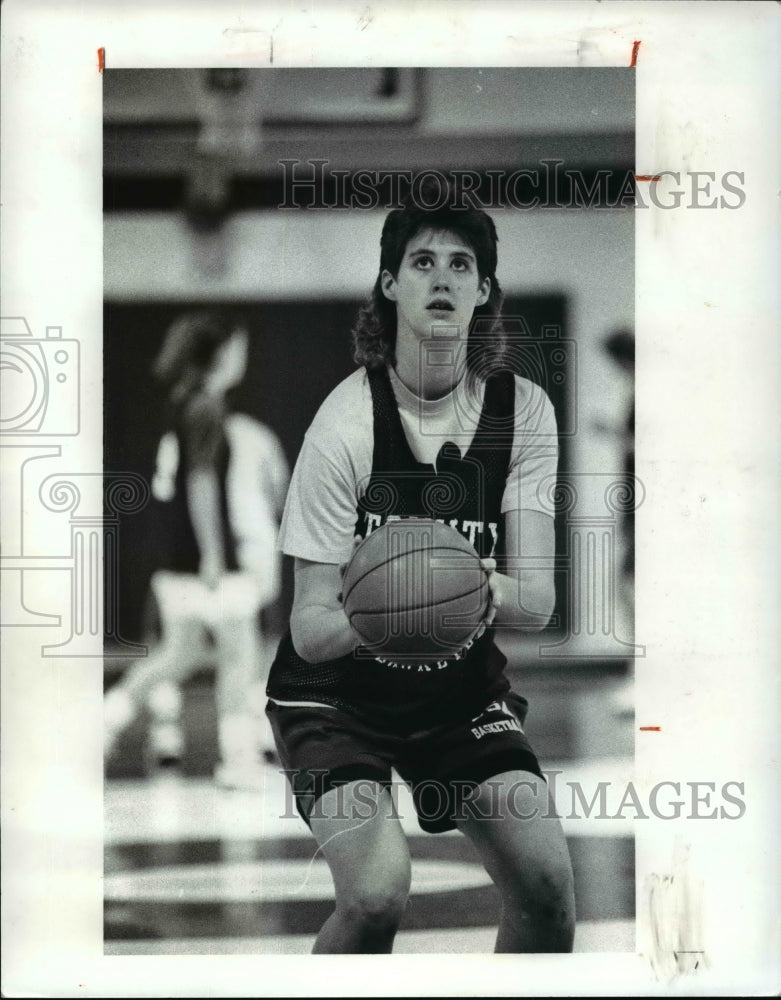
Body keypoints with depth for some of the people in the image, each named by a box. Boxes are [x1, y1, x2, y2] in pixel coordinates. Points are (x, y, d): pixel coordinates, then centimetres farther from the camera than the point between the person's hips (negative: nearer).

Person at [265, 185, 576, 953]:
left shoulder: (523, 410, -8)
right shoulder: (347, 422, -18)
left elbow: (537, 602, -12)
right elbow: (309, 628, -19)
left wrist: (482, 588, -36)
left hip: (462, 687, 3)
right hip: (337, 690, -3)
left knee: (547, 882, -15)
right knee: (377, 893, -25)